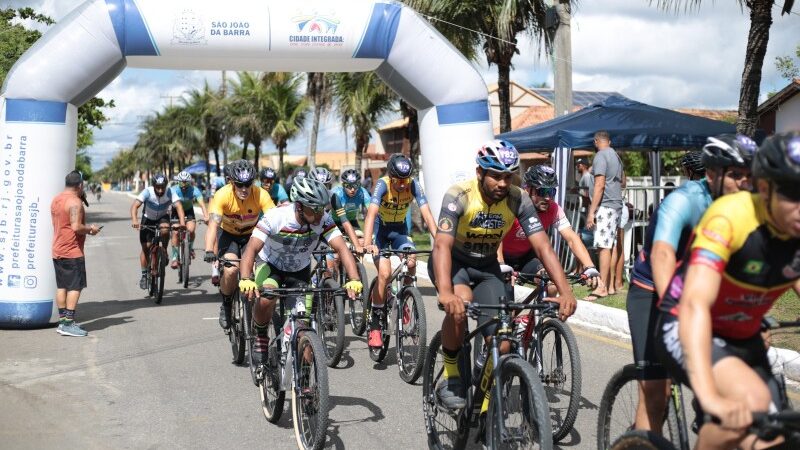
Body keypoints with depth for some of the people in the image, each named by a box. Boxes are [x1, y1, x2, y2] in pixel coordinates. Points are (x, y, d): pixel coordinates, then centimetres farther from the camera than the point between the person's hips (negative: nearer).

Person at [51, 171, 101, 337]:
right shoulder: (75, 202, -16)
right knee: (75, 287, -5)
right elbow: (76, 227, -25)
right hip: (72, 252, -9)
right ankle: (68, 324, -9)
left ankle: (62, 321, 15)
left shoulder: (56, 200, 13)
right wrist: (91, 229, -7)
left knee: (62, 286, 12)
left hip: (57, 251, 9)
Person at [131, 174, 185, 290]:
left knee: (165, 230, -35)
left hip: (163, 217, 0)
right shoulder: (147, 192, -28)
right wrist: (134, 220, -55)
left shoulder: (170, 193, -26)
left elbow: (179, 206, -36)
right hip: (148, 219, 0)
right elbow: (135, 205, -37)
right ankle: (144, 275, 14)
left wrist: (182, 221, -53)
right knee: (145, 247, -2)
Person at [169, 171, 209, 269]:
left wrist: (206, 216, -53)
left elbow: (202, 203, -36)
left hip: (189, 211, 0)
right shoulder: (174, 190, -27)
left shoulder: (194, 190, -26)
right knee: (175, 232, -16)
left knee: (191, 229, -22)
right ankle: (175, 257, -5)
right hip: (176, 211, 0)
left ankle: (190, 248, 7)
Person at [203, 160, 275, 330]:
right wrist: (209, 251, -50)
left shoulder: (261, 195, -25)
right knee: (230, 270, -25)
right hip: (229, 235, -1)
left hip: (251, 235, 1)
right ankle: (226, 306, 2)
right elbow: (213, 224, -35)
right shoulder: (222, 195, -27)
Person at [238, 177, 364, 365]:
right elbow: (252, 249, -39)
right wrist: (246, 280, -56)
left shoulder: (323, 220, -25)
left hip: (300, 270, 3)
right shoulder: (275, 217, -33)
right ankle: (260, 337, -2)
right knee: (266, 300, -32)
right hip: (270, 264, -2)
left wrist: (354, 280, -46)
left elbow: (342, 248, -30)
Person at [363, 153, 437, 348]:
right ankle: (374, 325, -9)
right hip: (380, 229, -3)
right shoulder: (382, 184, -27)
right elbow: (371, 214, -38)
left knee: (411, 263, -24)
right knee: (385, 273, -21)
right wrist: (367, 244, -52)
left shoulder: (413, 185, -20)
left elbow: (427, 213, -25)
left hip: (400, 229, 3)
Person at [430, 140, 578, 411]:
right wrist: (445, 293, -54)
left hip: (486, 266, 3)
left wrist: (565, 291, -35)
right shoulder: (459, 195, -27)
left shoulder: (518, 200, -18)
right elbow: (442, 245, -38)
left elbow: (543, 246, -22)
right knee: (461, 302, -36)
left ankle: (486, 407, 12)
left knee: (501, 344, -11)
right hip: (453, 261, -3)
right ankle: (450, 377, -15)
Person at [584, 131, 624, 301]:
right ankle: (609, 284, 16)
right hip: (616, 204, 9)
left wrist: (591, 211, -19)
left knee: (603, 246, -12)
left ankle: (602, 287, -15)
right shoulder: (616, 156, 17)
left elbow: (599, 185, -18)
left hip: (605, 206, -9)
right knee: (610, 245, 12)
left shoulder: (600, 156, -10)